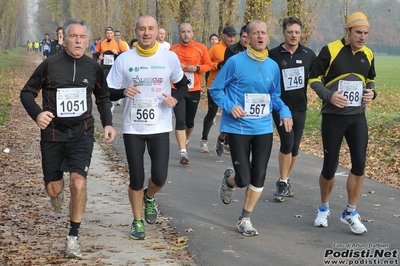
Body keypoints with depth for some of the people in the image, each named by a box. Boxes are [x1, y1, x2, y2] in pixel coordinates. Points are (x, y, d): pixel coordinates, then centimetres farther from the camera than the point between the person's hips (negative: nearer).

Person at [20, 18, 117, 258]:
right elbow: (27, 92, -1)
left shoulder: (93, 68, -1)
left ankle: (73, 238, -3)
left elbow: (103, 97, 16)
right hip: (53, 134, 0)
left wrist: (108, 123, 5)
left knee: (78, 182, -17)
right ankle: (58, 191, 48)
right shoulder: (50, 64, -9)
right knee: (53, 189, 7)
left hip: (82, 133, 0)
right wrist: (37, 114, -20)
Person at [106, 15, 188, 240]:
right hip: (133, 128, 0)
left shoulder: (170, 57, -3)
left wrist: (175, 98, -10)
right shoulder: (124, 59, -5)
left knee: (159, 177, -6)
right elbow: (109, 93, -1)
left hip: (160, 127, 0)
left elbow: (183, 85, 11)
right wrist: (123, 92, -23)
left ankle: (149, 198, 30)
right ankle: (137, 222, 25)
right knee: (136, 179, 5)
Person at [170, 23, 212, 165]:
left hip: (194, 90, 1)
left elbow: (208, 65, 3)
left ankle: (186, 141, 45)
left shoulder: (201, 48, -1)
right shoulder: (173, 49, 1)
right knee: (180, 120, -12)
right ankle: (183, 152, -12)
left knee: (189, 120, 15)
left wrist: (197, 68, -15)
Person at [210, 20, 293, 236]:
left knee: (258, 177, 3)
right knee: (243, 179, -6)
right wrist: (229, 106, -18)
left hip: (264, 128, 4)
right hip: (239, 128, -4)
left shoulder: (273, 66, 4)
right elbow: (215, 90, -2)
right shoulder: (235, 62, -10)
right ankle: (229, 179, 32)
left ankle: (245, 220, 20)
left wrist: (284, 111, -1)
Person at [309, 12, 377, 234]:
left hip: (357, 117, 4)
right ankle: (324, 208, 27)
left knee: (359, 165, -3)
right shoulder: (330, 50, -11)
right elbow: (314, 79, -5)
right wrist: (329, 96, -21)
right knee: (330, 166, 3)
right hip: (333, 117, -3)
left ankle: (351, 213, 11)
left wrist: (372, 93, -4)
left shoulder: (368, 55, 3)